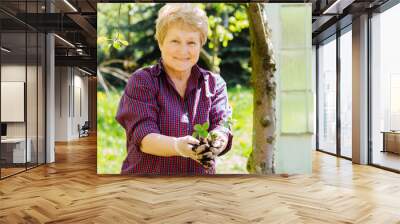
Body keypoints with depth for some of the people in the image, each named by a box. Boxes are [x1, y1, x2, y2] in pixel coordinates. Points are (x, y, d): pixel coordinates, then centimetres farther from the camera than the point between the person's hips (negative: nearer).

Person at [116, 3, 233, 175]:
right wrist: (177, 146, -28)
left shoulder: (214, 84, 9)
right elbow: (142, 136, -9)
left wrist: (214, 144, -24)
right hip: (147, 171, -1)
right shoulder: (141, 81, 1)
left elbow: (221, 127, -2)